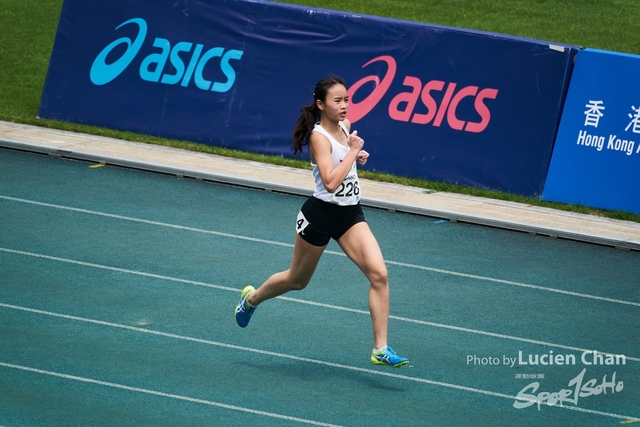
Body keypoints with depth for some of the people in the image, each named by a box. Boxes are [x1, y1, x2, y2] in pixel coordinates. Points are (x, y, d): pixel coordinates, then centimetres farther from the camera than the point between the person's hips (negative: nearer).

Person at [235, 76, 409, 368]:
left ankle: (380, 350, -13)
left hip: (350, 214, 6)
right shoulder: (319, 137, -19)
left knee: (378, 274, -14)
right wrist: (353, 151, -23)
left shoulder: (345, 127, 3)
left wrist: (357, 156, 5)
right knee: (297, 281, 15)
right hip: (321, 214, -6)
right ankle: (252, 298, 47)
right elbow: (330, 181, -31)